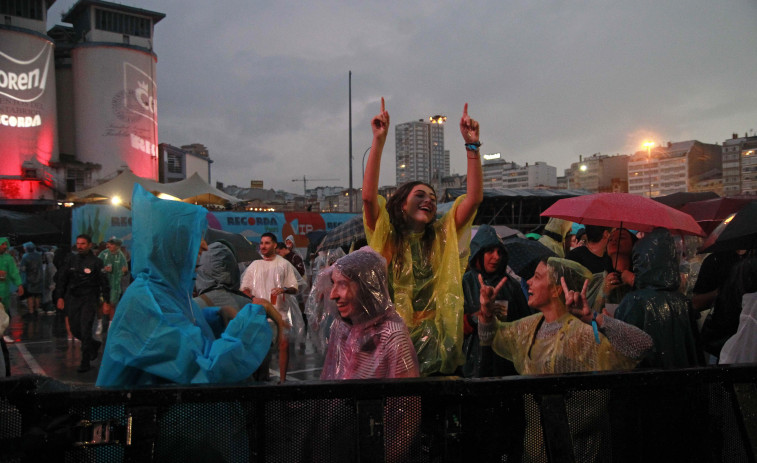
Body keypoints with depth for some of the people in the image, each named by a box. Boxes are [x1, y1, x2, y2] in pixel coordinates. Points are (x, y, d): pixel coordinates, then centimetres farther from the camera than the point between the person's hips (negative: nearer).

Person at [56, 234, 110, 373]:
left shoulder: (96, 262, -4)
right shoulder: (71, 260, 8)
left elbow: (104, 283, -2)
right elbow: (63, 279, 14)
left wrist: (106, 301, -6)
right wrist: (60, 297, 8)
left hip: (89, 300, -5)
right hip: (72, 299, 5)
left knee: (85, 330, -8)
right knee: (75, 329, 7)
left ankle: (85, 362, -2)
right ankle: (94, 345, 33)